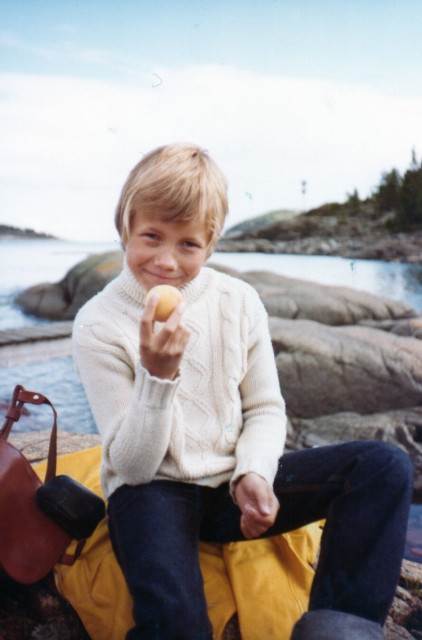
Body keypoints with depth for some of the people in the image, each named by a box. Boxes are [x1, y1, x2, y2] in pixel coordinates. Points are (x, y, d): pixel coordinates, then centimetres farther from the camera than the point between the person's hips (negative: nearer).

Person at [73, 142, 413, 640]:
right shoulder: (98, 325, -11)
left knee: (386, 467, -12)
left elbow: (265, 408, 6)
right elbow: (133, 465, -12)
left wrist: (254, 474, -15)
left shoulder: (240, 302, -2)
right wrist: (158, 375, -29)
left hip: (231, 485, 4)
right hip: (153, 491, -4)